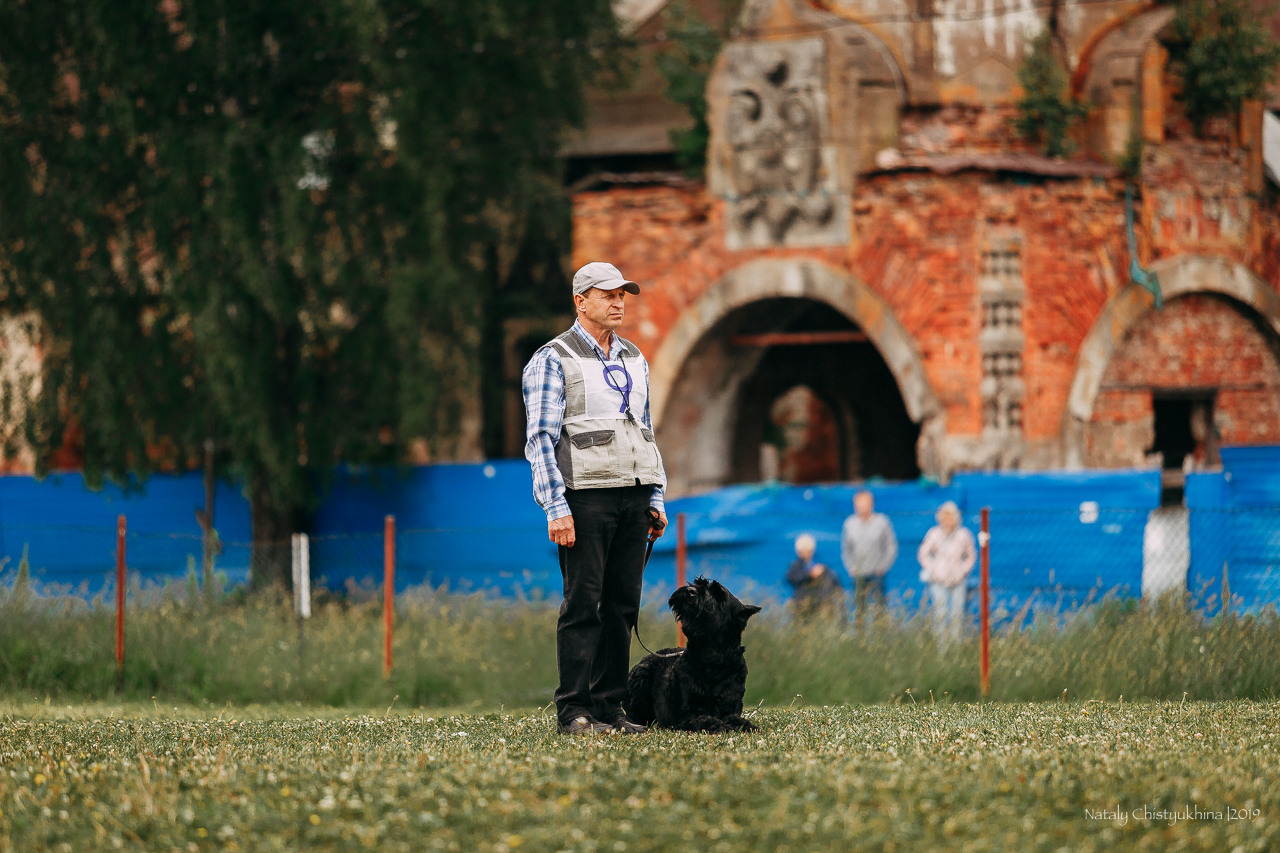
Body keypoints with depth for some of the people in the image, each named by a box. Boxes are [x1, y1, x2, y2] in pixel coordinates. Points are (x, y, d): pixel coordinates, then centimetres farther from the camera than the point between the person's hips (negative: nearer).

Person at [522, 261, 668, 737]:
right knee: (583, 604, -8)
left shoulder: (633, 359, 18)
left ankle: (609, 706, 9)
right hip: (585, 496, -6)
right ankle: (574, 711, -6)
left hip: (633, 498, 6)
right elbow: (540, 439, -7)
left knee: (622, 604, 4)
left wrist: (656, 499, 16)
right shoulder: (553, 361, -2)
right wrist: (556, 507, -15)